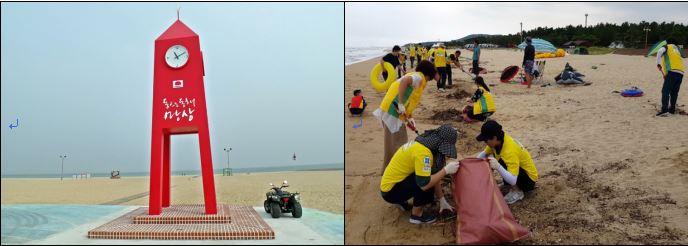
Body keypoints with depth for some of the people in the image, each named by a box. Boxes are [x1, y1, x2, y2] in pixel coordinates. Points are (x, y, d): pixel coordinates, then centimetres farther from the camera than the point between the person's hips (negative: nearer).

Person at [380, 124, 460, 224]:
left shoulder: (423, 144, 2)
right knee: (427, 181, -25)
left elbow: (434, 176, 8)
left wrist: (442, 201, 8)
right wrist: (446, 170, -22)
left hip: (392, 182, 9)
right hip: (390, 190, -9)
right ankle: (416, 215, -5)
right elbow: (424, 184, -30)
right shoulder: (422, 151, -27)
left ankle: (401, 201, 20)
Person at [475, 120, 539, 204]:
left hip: (528, 178, -8)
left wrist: (498, 167, -54)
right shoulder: (499, 140, -12)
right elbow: (484, 154, 3)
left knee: (501, 163, -31)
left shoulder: (510, 151, -35)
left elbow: (513, 180, -41)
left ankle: (517, 191, -13)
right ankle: (508, 183, 12)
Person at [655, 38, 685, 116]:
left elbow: (660, 51, -11)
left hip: (672, 71, -7)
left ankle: (664, 110, -22)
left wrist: (658, 63, -6)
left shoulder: (667, 47, 14)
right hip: (681, 72, 7)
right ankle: (672, 109, 19)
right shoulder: (677, 50, 33)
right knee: (674, 92, 16)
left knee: (665, 91, -12)